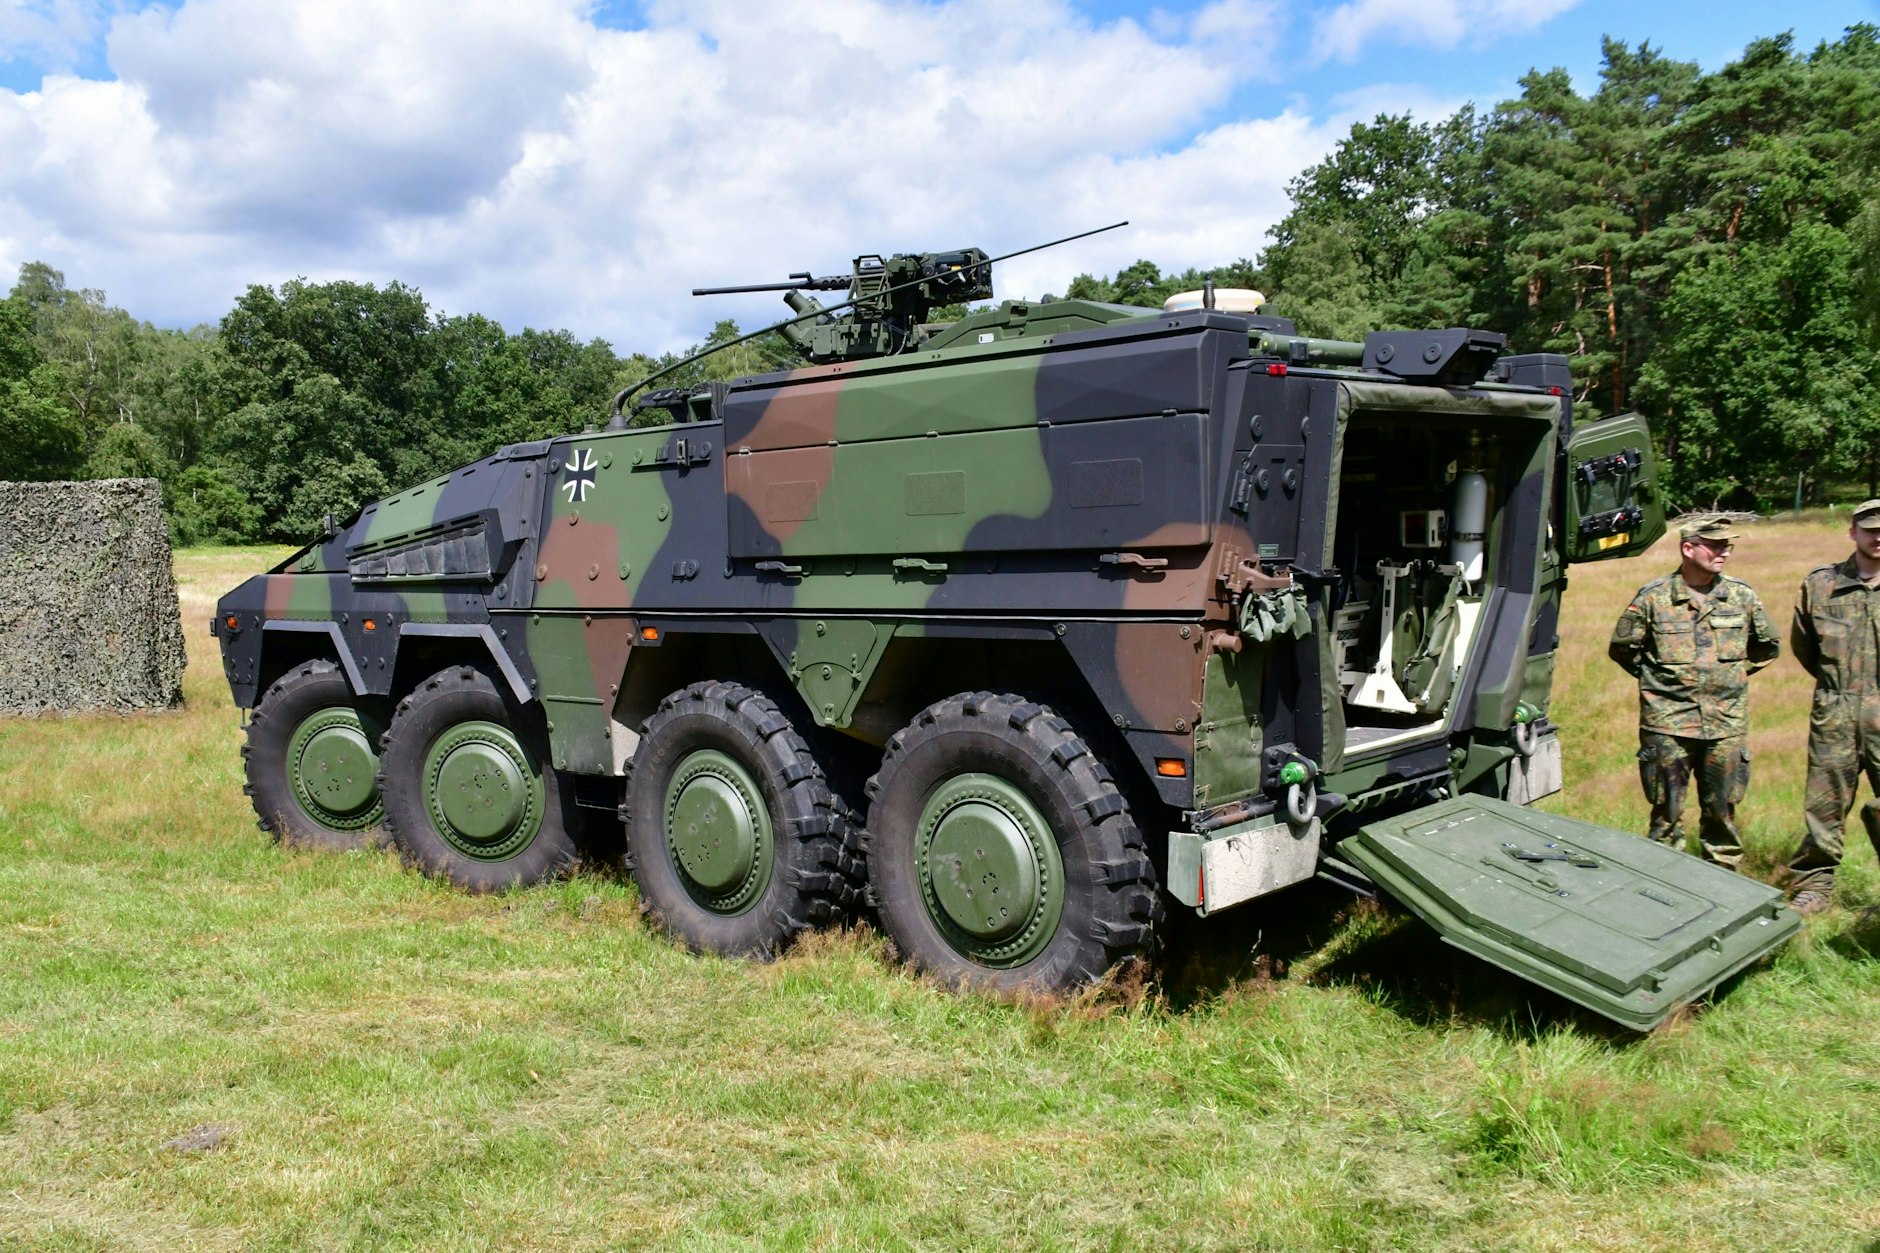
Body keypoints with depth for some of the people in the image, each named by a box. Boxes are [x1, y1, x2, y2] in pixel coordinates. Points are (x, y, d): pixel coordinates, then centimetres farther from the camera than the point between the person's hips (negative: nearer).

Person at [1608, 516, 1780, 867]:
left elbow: (1769, 646, 20)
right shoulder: (1653, 597, -4)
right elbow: (1621, 648, 7)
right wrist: (1656, 676, 5)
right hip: (1668, 722, -2)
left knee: (1722, 809, 10)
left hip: (1727, 723, 3)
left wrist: (1733, 672, 13)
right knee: (1667, 811, 3)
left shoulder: (1742, 596, 5)